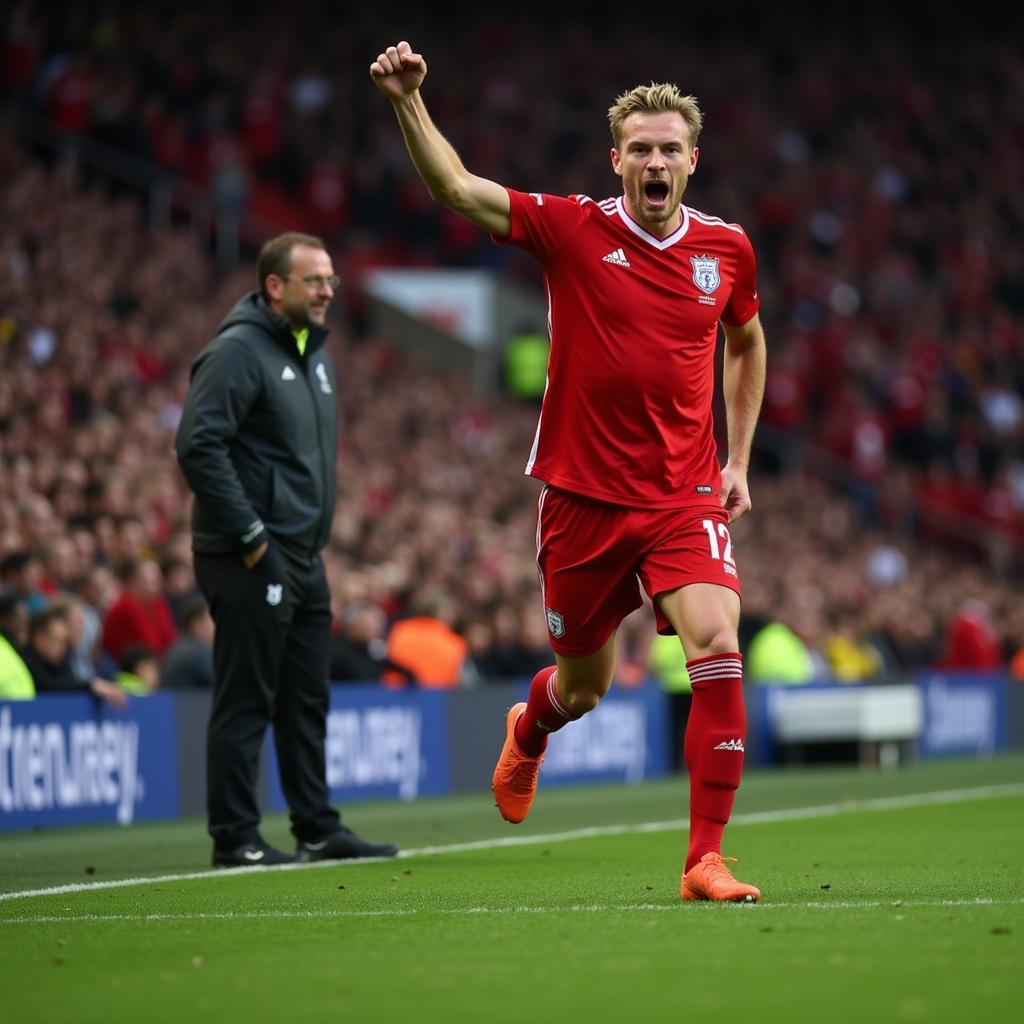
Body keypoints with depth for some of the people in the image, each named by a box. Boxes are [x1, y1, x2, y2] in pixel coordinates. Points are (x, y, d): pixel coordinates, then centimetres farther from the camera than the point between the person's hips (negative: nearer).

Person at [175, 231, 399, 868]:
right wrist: (250, 535, -20)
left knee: (307, 701, 13)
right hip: (252, 560, -9)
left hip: (305, 558, 9)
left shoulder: (315, 352, 15)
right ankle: (236, 839, 1)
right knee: (245, 702, -4)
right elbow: (199, 445, -22)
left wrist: (317, 531, 16)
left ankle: (319, 830, 19)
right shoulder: (239, 350, -14)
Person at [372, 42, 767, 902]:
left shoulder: (727, 248, 2)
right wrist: (409, 101, -28)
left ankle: (706, 859, -15)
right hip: (583, 497, -1)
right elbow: (457, 189, -15)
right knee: (583, 686, 13)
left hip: (685, 498, 1)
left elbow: (748, 343, 21)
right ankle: (528, 733, 53)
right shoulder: (572, 229, -6)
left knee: (718, 649, -21)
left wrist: (739, 461, 14)